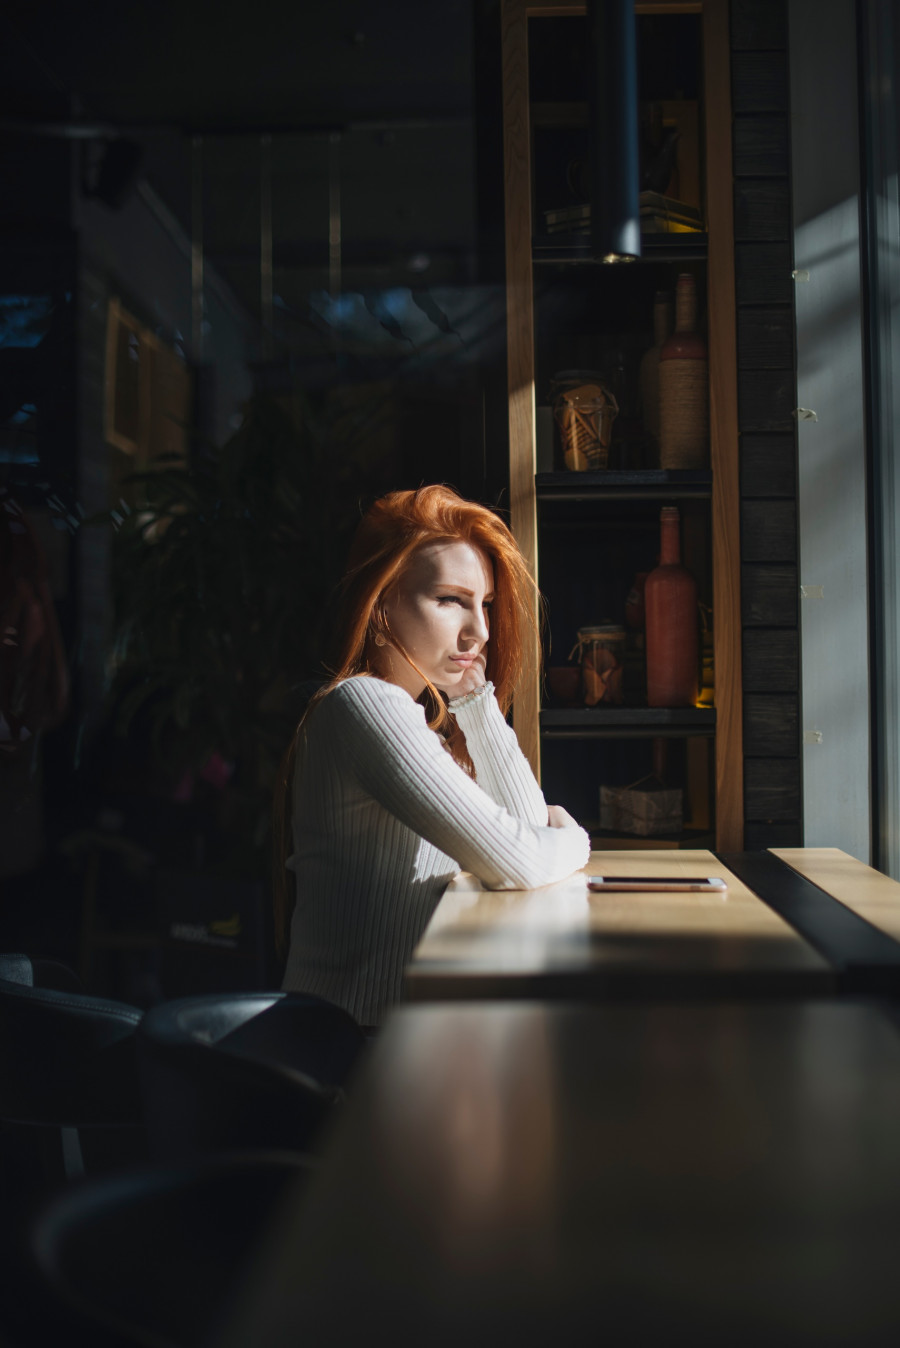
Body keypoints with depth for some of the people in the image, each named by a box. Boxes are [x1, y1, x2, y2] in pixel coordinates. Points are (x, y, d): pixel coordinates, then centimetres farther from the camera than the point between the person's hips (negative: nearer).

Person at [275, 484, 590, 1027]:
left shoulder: (425, 714, 10)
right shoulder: (364, 705, -19)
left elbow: (530, 819, 8)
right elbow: (517, 863, -22)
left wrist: (476, 696, 2)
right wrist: (573, 840, 0)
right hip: (363, 1027, -8)